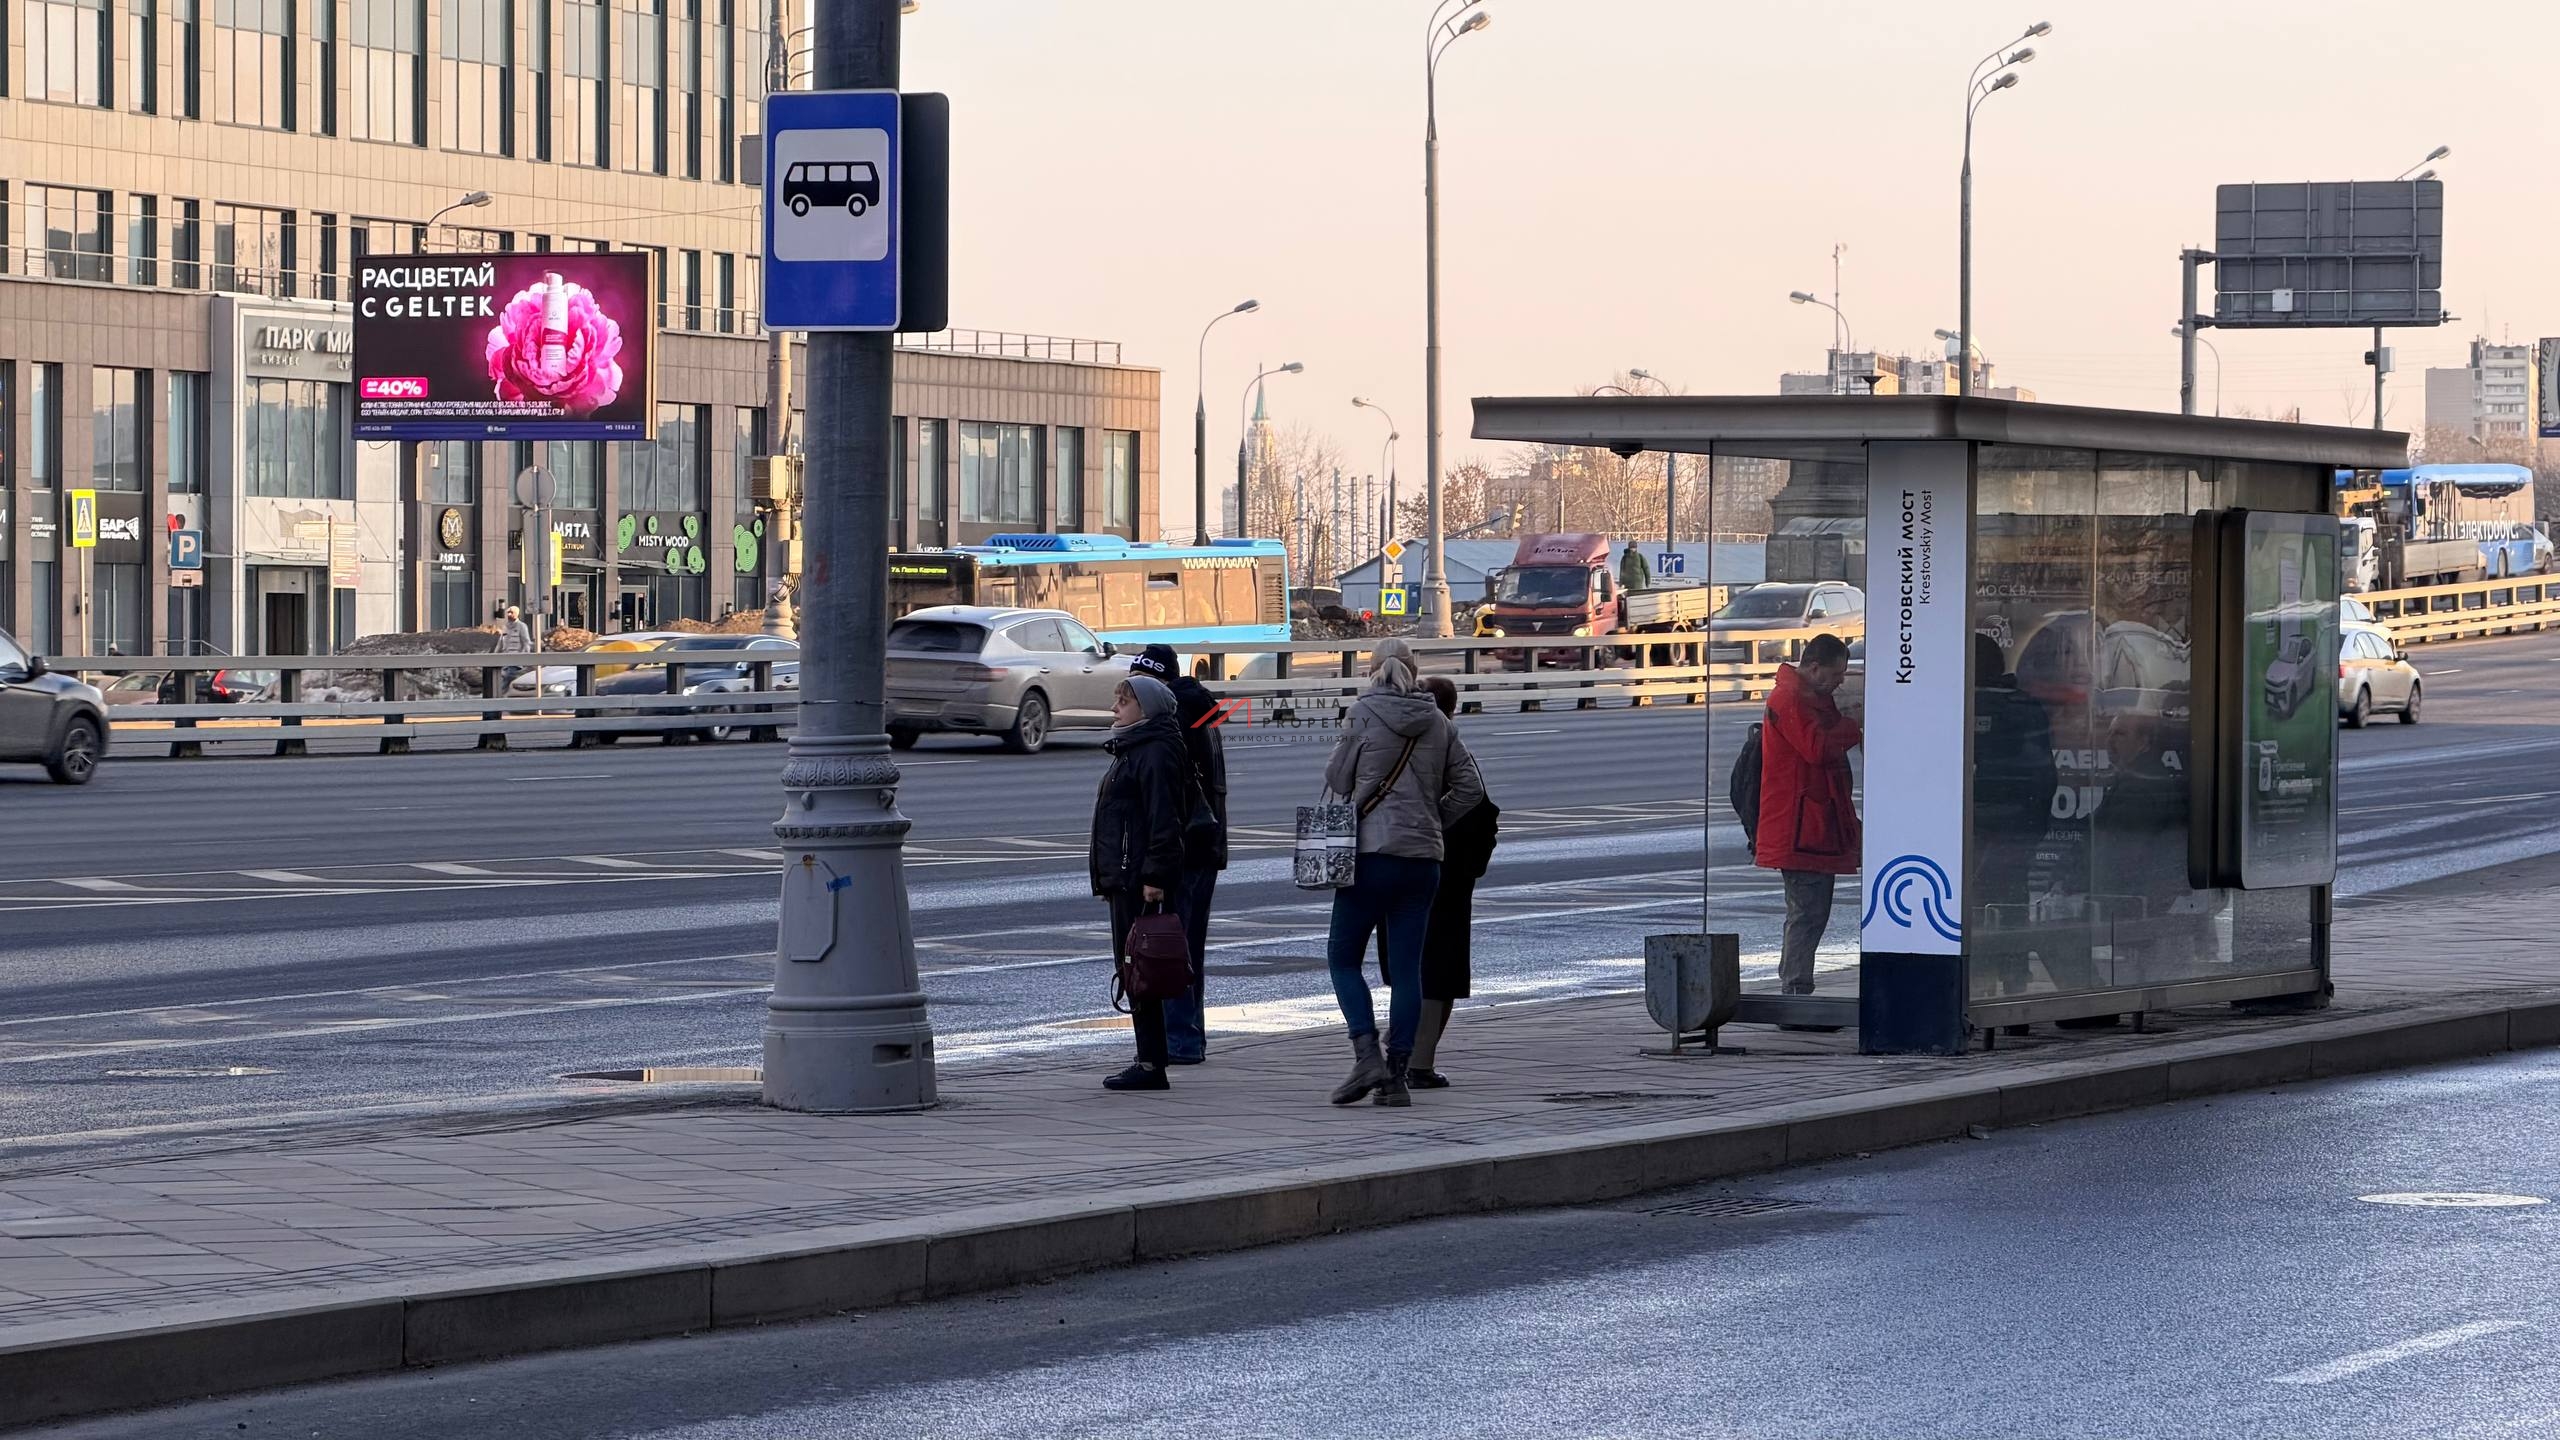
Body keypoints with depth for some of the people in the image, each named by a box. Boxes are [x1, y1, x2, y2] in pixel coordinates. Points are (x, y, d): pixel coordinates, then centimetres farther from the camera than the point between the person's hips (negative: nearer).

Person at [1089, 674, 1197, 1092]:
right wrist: (1107, 878, 23)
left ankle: (1152, 1065, -9)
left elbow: (1163, 819, -20)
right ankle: (1149, 1062, 14)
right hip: (1125, 879, 11)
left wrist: (1155, 876, -24)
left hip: (1140, 880, -11)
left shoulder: (1155, 752, -13)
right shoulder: (1131, 750, 20)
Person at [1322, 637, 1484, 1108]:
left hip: (1371, 854, -4)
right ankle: (1397, 1076, 4)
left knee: (1343, 958, 6)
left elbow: (1335, 781, 1)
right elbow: (1469, 788, 9)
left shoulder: (1363, 715, -4)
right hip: (1423, 857, 4)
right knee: (1407, 967, 6)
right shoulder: (1438, 723, 7)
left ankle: (1367, 1054, -11)